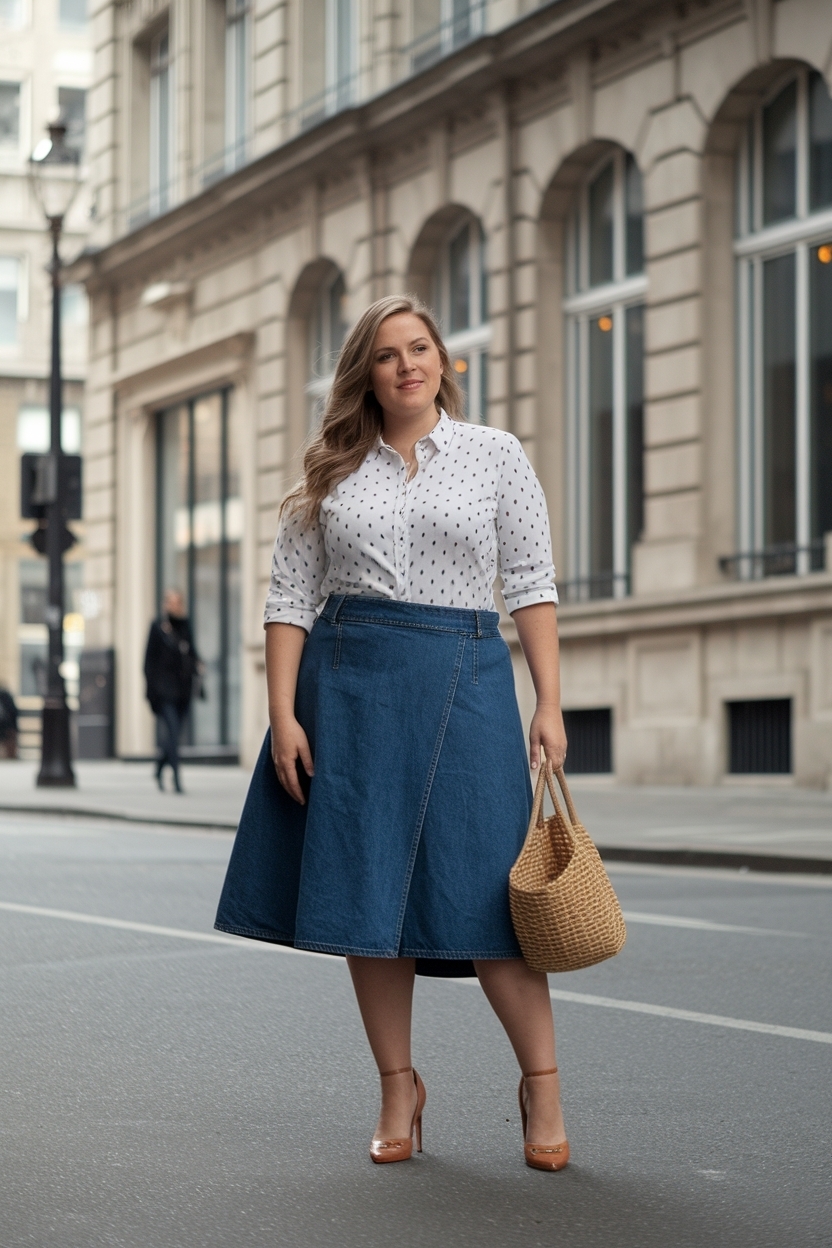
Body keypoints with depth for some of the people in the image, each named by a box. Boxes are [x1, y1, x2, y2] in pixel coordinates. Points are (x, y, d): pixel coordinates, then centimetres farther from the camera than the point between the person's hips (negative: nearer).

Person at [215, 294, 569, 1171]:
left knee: (484, 888, -8)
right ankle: (398, 1089, 14)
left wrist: (549, 704, -3)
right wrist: (282, 713, -4)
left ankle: (542, 1086, 4)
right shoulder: (332, 474, 10)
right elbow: (291, 597, 7)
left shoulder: (495, 456, 7)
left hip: (462, 680, -2)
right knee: (362, 889, 2)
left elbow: (531, 586, 5)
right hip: (347, 682, 2)